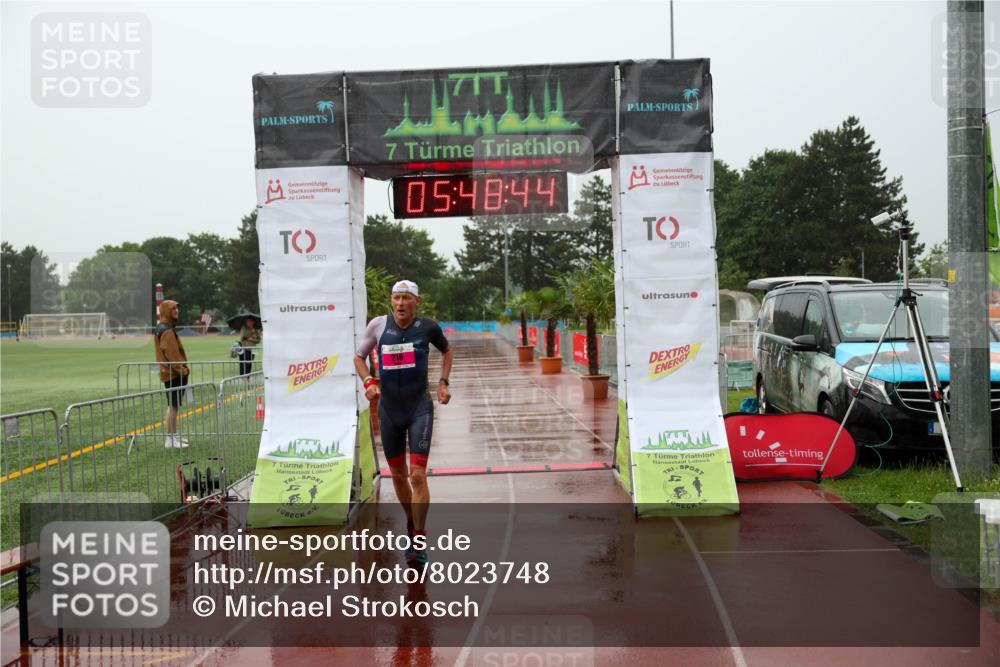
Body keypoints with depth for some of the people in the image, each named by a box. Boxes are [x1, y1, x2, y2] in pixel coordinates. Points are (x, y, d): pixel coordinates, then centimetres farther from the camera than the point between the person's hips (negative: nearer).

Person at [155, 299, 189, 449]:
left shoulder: (162, 328, 16)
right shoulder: (167, 331, -16)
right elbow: (171, 354, -22)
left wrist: (182, 368, 17)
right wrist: (181, 369, -19)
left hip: (171, 373, 11)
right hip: (173, 373, -11)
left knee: (173, 405, 16)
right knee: (173, 406, -9)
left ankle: (174, 435, 24)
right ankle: (170, 439, -8)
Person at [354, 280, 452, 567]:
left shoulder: (427, 327, -5)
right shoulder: (378, 325, -3)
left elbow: (446, 350, 16)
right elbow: (359, 356, 11)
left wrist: (443, 382, 5)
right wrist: (368, 382, -6)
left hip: (420, 408, -2)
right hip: (389, 409, 3)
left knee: (418, 476, -12)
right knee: (398, 475, 13)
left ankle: (419, 543, -5)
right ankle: (411, 526, 36)